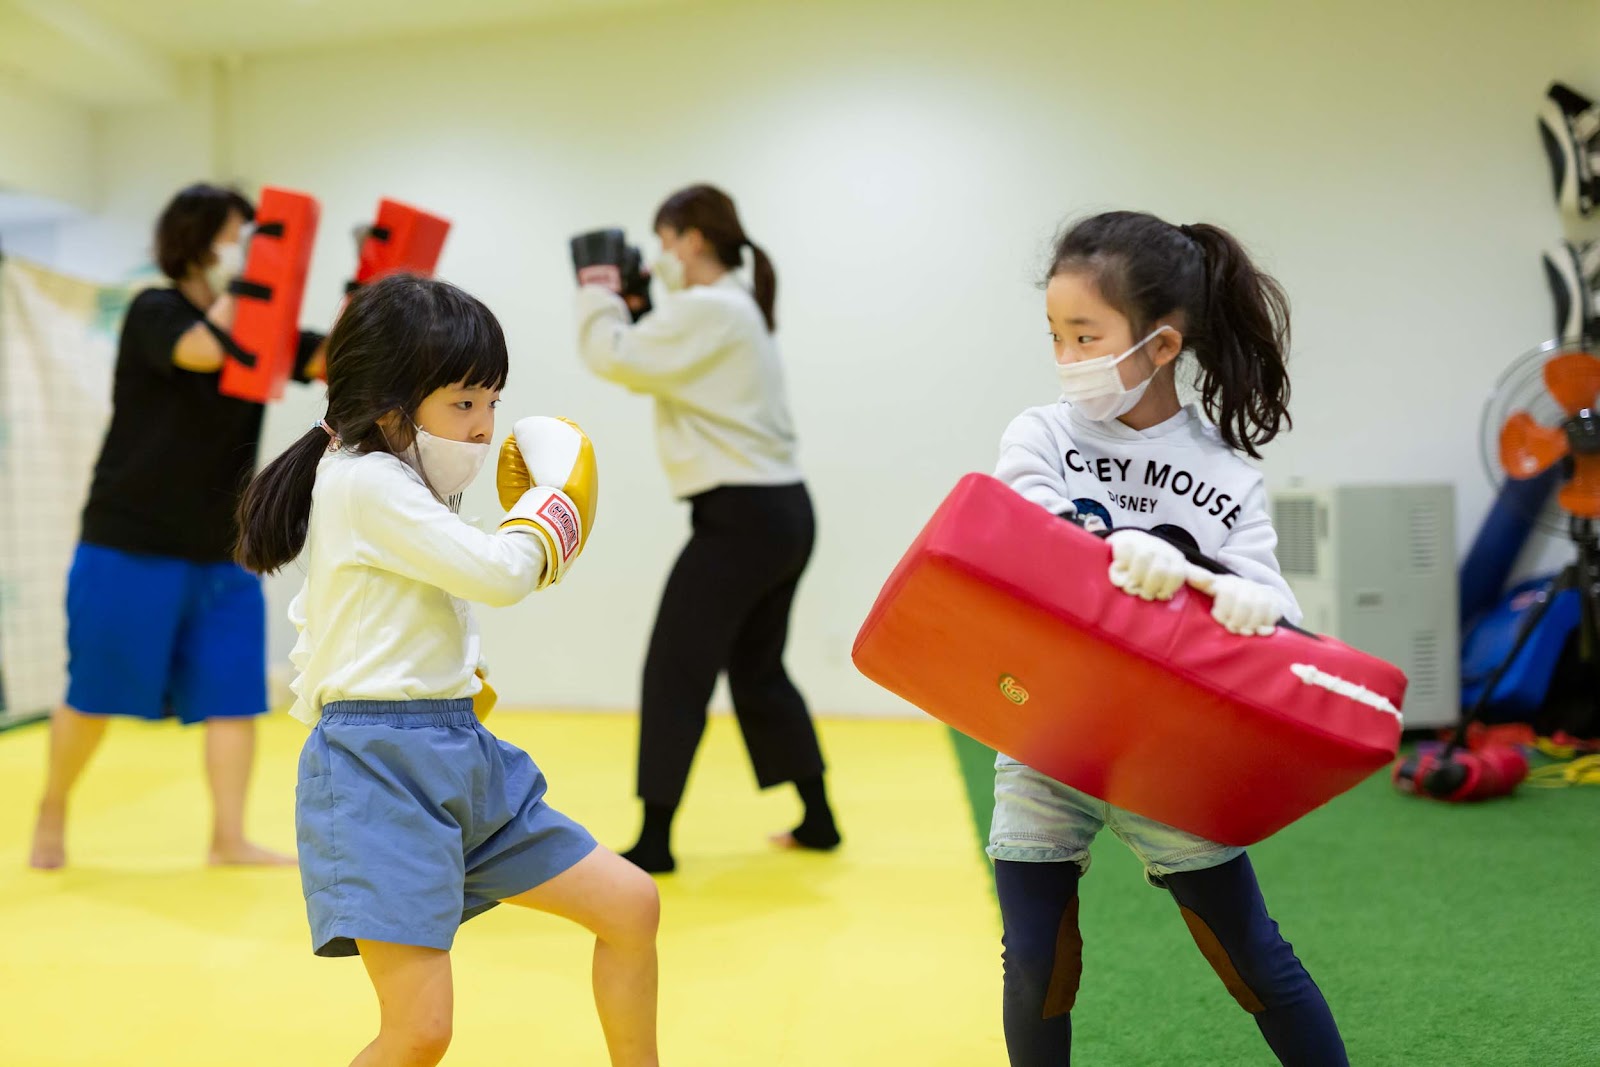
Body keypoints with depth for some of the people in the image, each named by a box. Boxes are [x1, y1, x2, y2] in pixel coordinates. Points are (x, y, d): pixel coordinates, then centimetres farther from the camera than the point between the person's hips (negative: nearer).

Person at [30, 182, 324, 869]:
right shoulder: (153, 312, -10)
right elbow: (205, 350, -31)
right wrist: (241, 284, -22)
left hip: (220, 555, 5)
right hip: (130, 547, -5)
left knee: (234, 694, 0)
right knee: (96, 694, 5)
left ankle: (229, 840, 6)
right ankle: (52, 812, 28)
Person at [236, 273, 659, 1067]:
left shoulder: (394, 484, 14)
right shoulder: (366, 481, -15)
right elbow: (498, 574, -19)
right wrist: (556, 499, -2)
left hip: (457, 756, 10)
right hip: (378, 768, -9)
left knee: (631, 905, 10)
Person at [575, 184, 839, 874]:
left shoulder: (706, 309, -13)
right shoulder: (738, 311, 19)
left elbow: (617, 359, -15)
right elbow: (659, 370, 24)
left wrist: (598, 299, 3)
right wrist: (629, 306, 14)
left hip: (741, 517, -10)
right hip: (783, 513, 10)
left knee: (675, 672, -3)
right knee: (758, 670, 18)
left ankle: (654, 842, 2)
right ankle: (818, 821, 25)